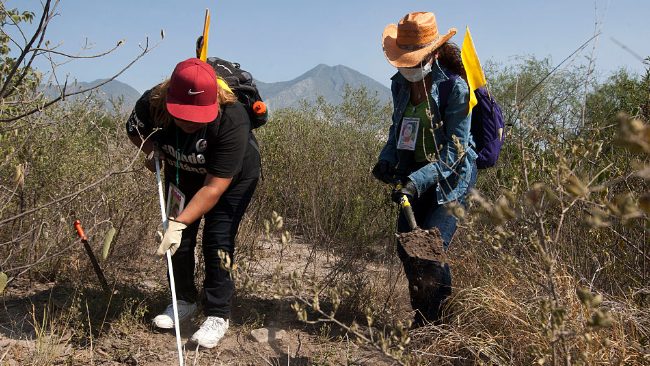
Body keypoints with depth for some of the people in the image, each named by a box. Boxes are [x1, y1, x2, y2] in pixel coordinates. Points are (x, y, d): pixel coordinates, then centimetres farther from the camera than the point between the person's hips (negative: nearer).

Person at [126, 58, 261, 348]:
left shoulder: (232, 120, -42)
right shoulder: (151, 104, -30)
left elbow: (215, 186, -39)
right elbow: (135, 131, -3)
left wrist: (180, 222, -45)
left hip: (233, 176, -4)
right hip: (182, 173, 4)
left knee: (218, 239, -10)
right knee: (179, 236, 5)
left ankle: (217, 315, 3)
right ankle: (184, 301, 25)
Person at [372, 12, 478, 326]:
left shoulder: (454, 87, -19)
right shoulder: (400, 83, 0)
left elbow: (455, 150, -21)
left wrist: (418, 181, -31)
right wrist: (387, 160, -3)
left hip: (450, 176, -7)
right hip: (416, 175, 7)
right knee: (406, 248, 7)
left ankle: (442, 324, 8)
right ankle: (422, 320, 26)